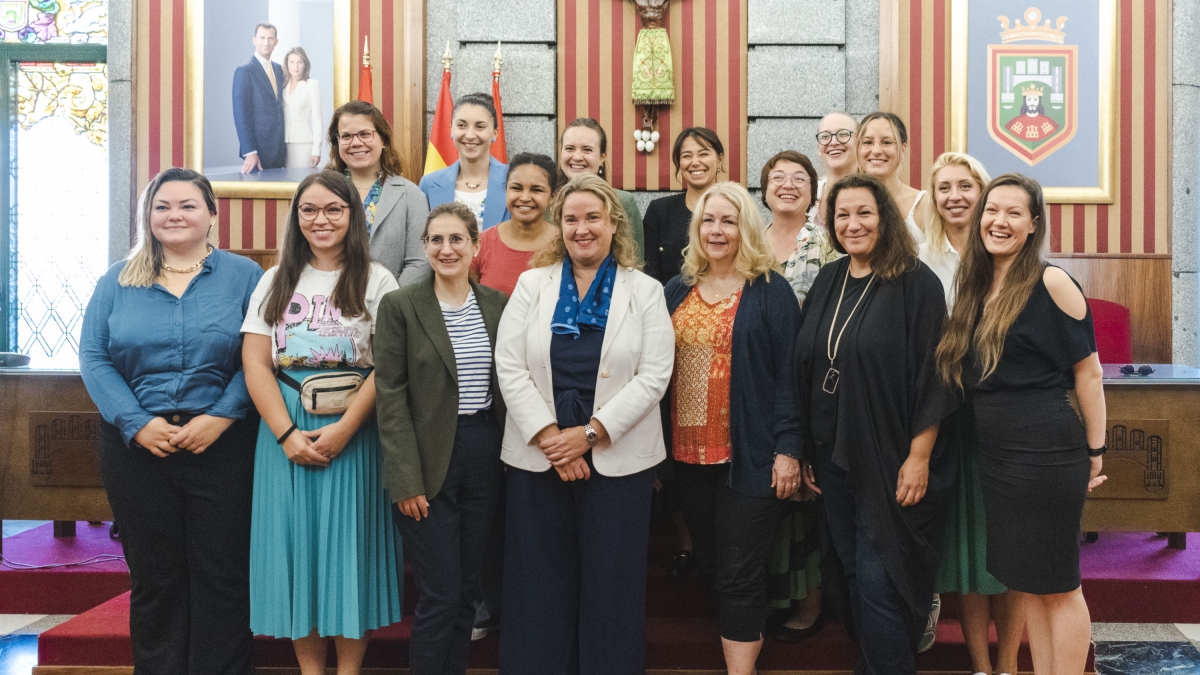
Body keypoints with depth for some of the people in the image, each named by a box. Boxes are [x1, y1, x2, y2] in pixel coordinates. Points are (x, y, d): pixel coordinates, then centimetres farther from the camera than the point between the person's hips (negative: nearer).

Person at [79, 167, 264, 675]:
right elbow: (93, 357, 2)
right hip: (137, 445, 2)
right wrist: (137, 423, -10)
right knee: (154, 575, 10)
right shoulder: (118, 280, 9)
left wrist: (221, 416, -15)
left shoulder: (242, 275, 3)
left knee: (222, 575, 2)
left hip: (222, 444, -2)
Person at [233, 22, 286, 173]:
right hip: (257, 151, -6)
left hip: (279, 153, 6)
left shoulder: (279, 70, 16)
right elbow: (240, 114, -10)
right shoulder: (244, 71, -5)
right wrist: (249, 152, -18)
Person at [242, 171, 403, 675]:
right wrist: (287, 434, -10)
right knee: (295, 538, 5)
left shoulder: (376, 281, 1)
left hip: (353, 431, -2)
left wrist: (343, 430, -16)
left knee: (349, 537, 1)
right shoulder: (276, 281, 10)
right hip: (285, 431, 3)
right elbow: (255, 363, 2)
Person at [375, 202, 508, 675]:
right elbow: (390, 396, -7)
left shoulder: (498, 304, 7)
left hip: (486, 456, 4)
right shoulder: (400, 306, -4)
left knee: (468, 590, 12)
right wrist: (406, 478, -12)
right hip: (430, 462, -4)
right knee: (440, 596, -1)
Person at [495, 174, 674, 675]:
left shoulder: (645, 292, 4)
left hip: (618, 458, -1)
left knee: (611, 580, 5)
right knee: (540, 580, 7)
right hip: (538, 457, 1)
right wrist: (550, 437, -11)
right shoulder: (532, 285, 7)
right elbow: (510, 367, -1)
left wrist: (591, 432, -13)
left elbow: (654, 376, -5)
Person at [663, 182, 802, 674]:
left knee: (740, 575, -1)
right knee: (709, 562, 15)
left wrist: (787, 449, -13)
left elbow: (787, 373, -7)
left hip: (748, 455, -5)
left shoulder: (770, 291, -3)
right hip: (688, 453, 5)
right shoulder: (677, 291, 11)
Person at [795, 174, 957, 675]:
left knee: (878, 581, -3)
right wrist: (805, 449, 10)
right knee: (853, 573, 14)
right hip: (832, 455, 6)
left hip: (891, 459, -6)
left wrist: (919, 456, -16)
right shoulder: (827, 282, 9)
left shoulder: (915, 284, -9)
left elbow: (933, 375, -12)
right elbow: (804, 367, 13)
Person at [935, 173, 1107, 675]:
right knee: (1024, 583, 14)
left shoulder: (1051, 283, -9)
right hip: (993, 456, 7)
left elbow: (1088, 371, -7)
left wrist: (1095, 452, -5)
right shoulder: (974, 287, 10)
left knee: (1056, 586, 3)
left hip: (1047, 455, -7)